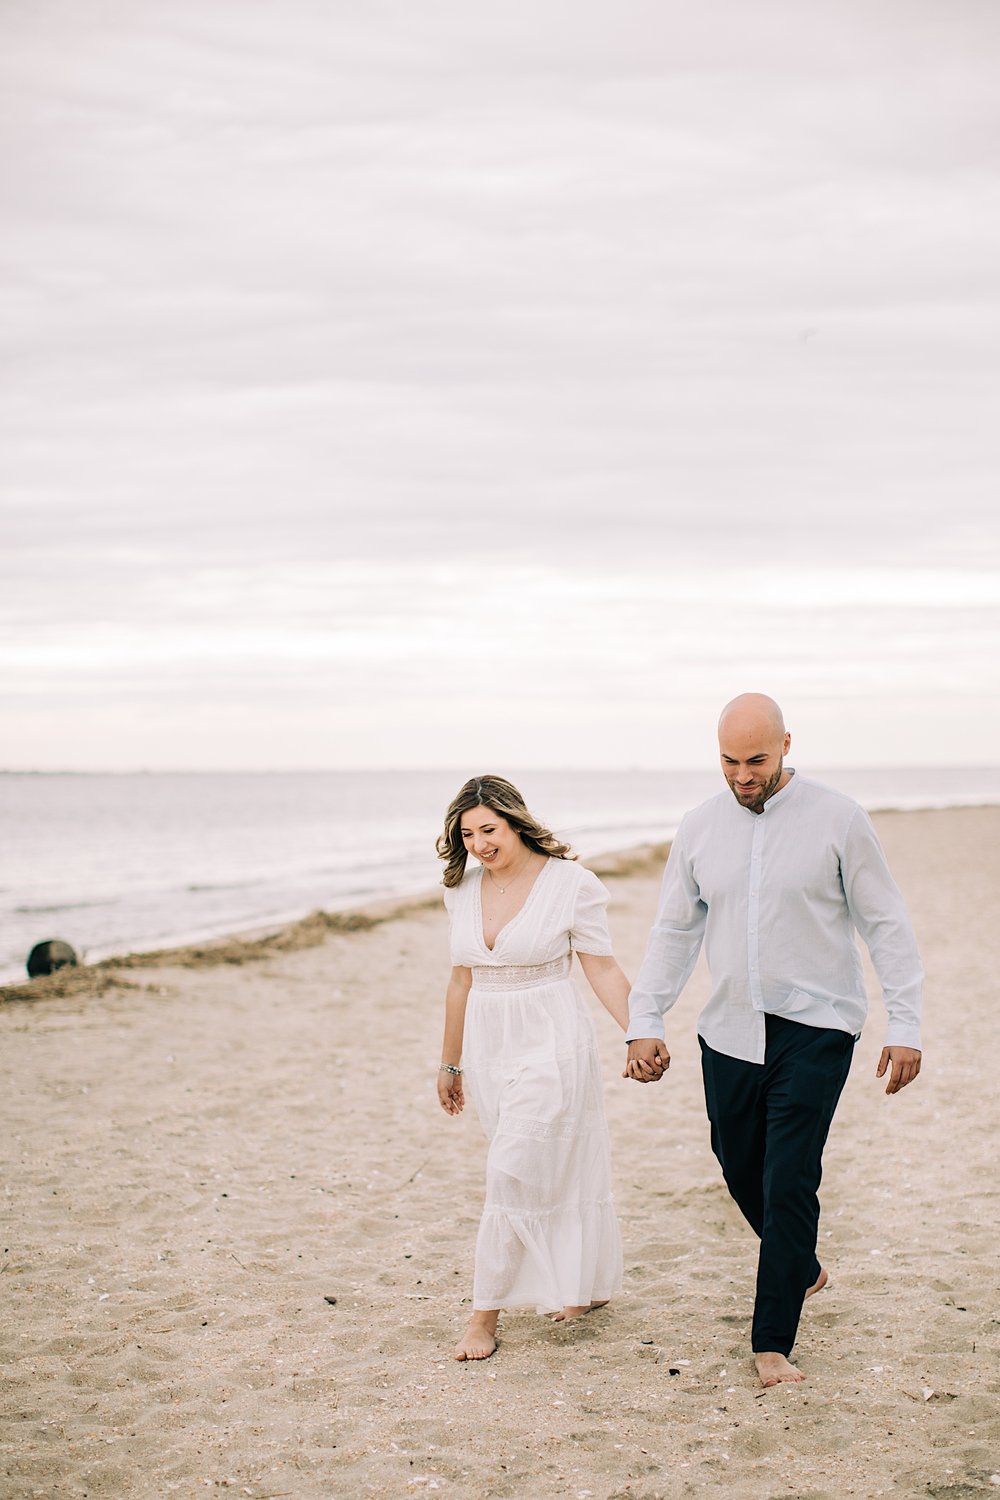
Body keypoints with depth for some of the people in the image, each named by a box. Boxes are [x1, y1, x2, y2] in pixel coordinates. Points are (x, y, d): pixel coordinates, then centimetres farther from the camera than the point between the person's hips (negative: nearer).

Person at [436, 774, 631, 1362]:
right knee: (551, 1170, 14)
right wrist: (450, 1063, 18)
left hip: (550, 1044, -6)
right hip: (489, 1048, 6)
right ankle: (590, 1287, 31)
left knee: (514, 1176, -9)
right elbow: (463, 979, 13)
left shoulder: (570, 883, -10)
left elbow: (604, 970, -8)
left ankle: (486, 1314, 0)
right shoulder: (464, 889, 6)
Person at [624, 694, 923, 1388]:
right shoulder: (700, 827, 4)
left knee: (789, 1181, -8)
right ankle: (803, 1270, 41)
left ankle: (773, 1340, 3)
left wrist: (906, 1026, -7)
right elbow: (673, 932, 10)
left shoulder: (838, 819, -6)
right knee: (742, 1169, 14)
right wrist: (645, 1023, 3)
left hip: (816, 1029, -4)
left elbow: (887, 925, -2)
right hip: (731, 1031, 4)